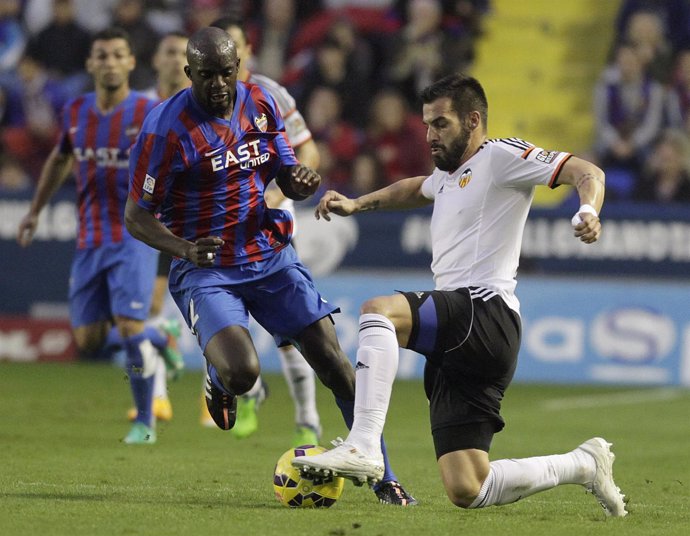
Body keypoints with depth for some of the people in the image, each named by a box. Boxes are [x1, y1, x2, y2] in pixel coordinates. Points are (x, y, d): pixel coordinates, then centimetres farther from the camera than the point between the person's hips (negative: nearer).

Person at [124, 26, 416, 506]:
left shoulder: (260, 103, 2)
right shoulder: (167, 128, -14)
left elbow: (286, 179, 13)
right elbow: (137, 217, -10)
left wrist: (302, 180, -12)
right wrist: (185, 249, -29)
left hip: (271, 258, 4)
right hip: (207, 272, -4)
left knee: (334, 364, -5)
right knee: (242, 373, -27)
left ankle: (384, 480, 6)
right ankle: (218, 379, 13)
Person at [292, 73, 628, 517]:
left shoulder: (501, 156, 1)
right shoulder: (449, 174, 27)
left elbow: (586, 173, -10)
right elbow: (416, 188, 51)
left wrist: (588, 211, -30)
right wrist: (356, 205, 39)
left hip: (486, 312, -9)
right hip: (458, 343, 9)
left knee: (378, 311, -30)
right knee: (467, 492, 0)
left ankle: (363, 447, -37)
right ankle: (583, 465, 18)